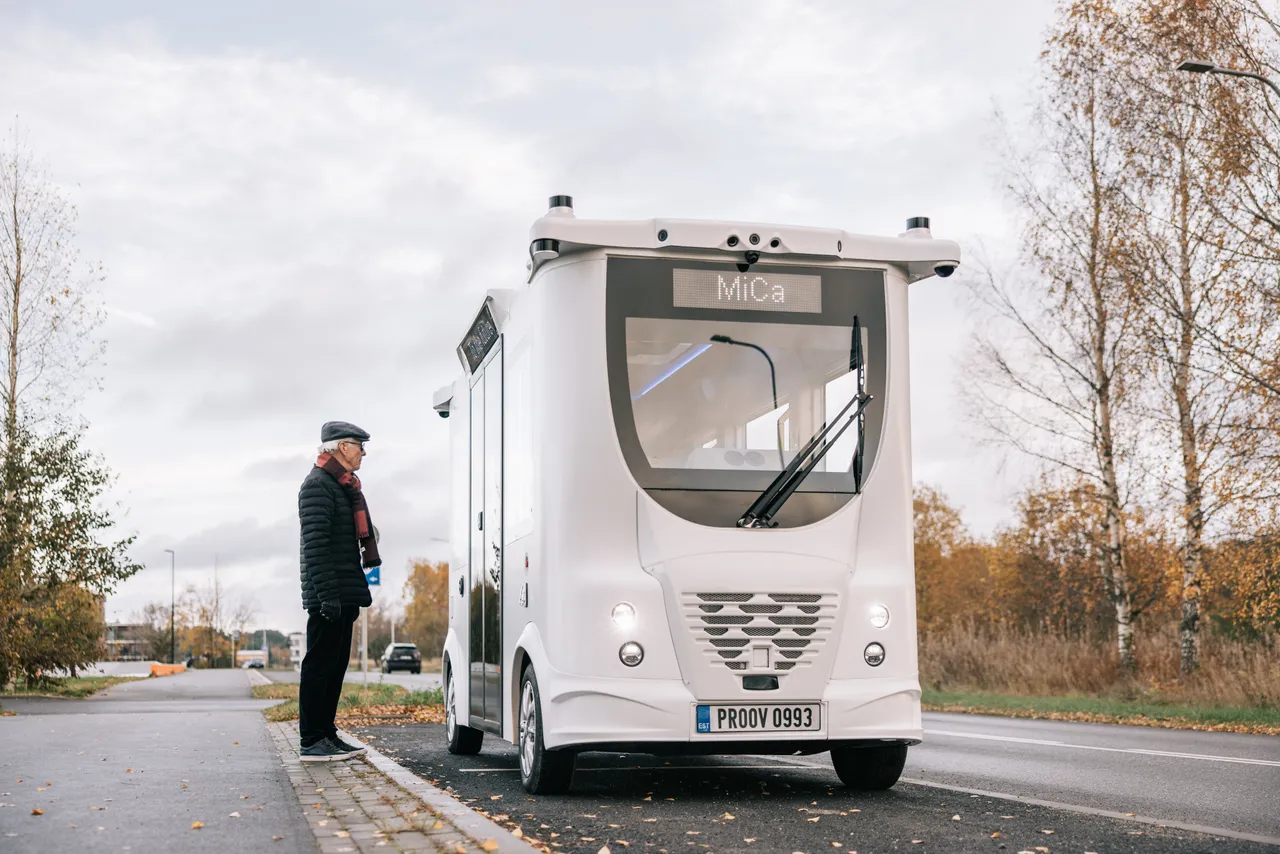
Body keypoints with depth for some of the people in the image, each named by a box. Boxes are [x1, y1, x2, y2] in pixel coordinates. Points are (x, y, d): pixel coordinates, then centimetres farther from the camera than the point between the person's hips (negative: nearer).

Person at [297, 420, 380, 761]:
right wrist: (327, 594, -24)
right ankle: (312, 741, -2)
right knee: (319, 665, -6)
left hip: (344, 595, 10)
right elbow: (314, 544, -19)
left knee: (336, 665, 13)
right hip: (328, 596, -10)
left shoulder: (343, 485, 20)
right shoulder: (318, 484, -11)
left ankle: (327, 735, 19)